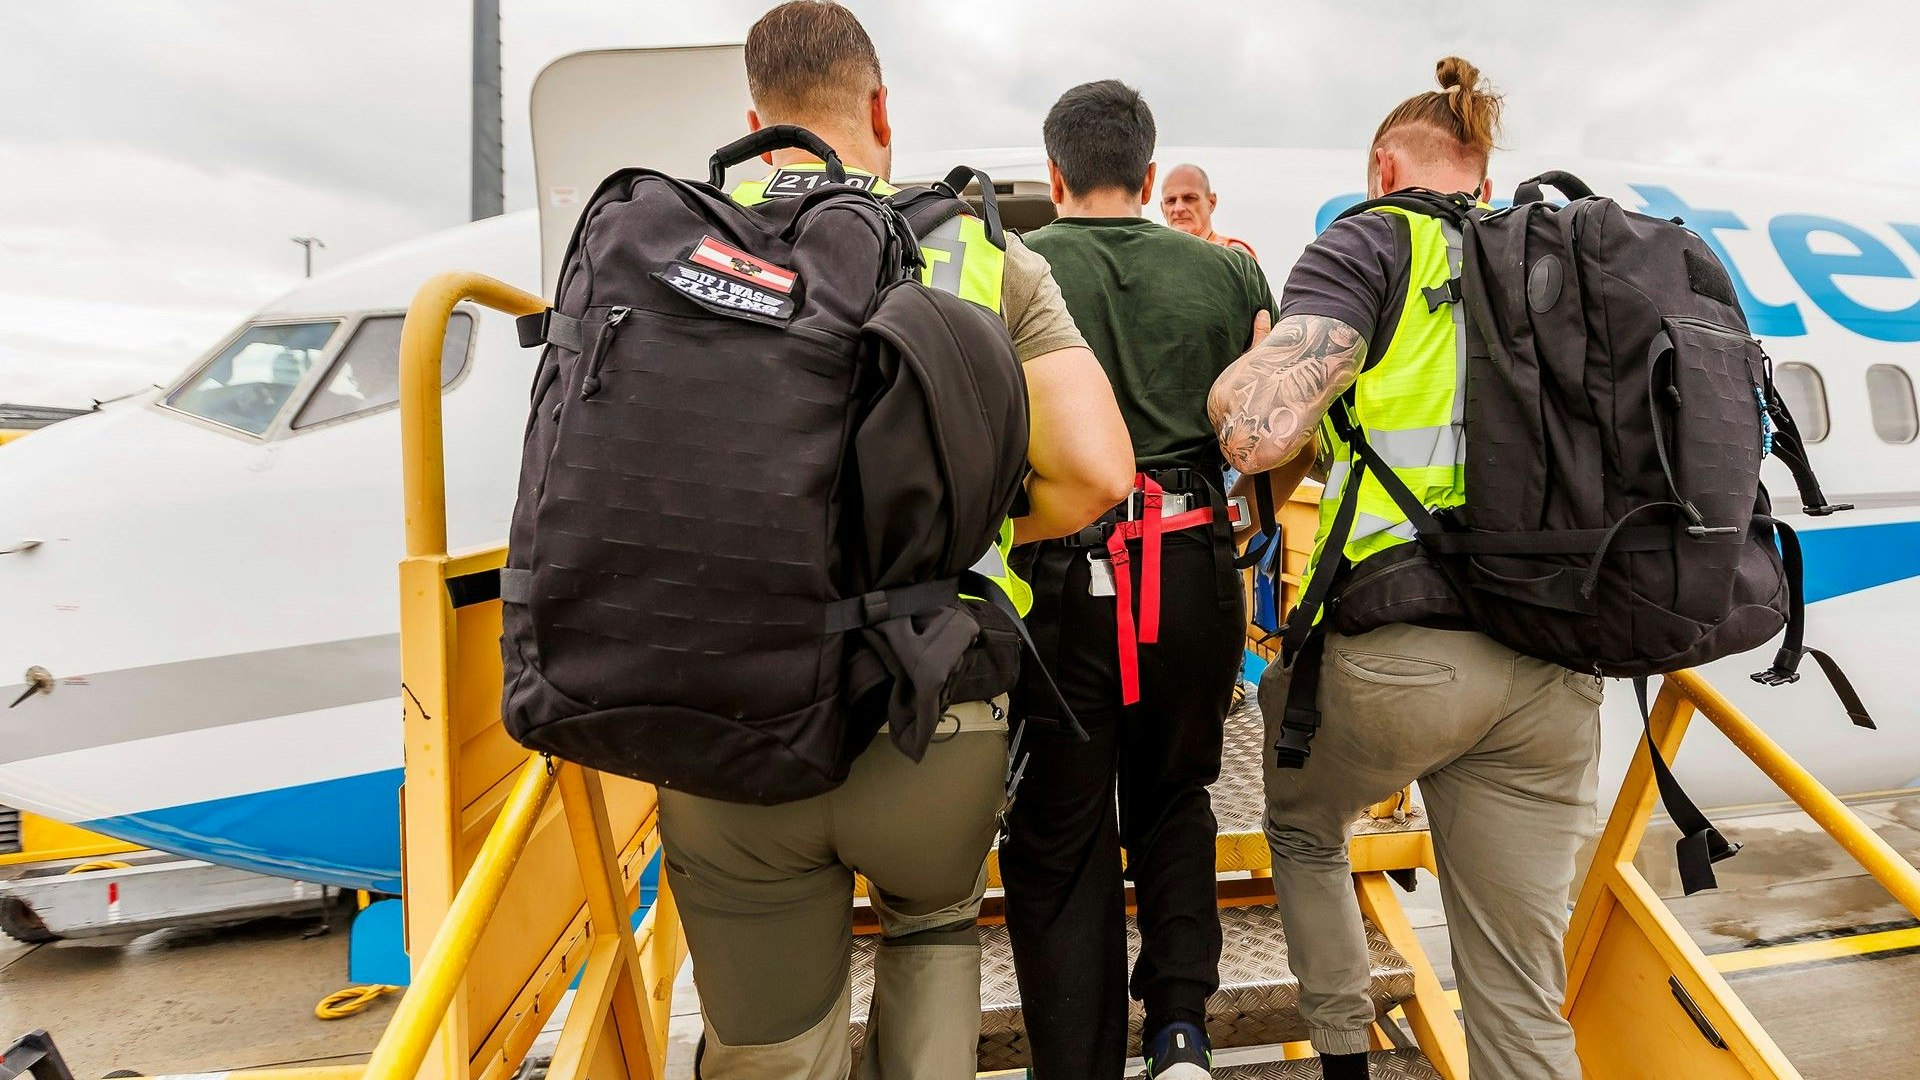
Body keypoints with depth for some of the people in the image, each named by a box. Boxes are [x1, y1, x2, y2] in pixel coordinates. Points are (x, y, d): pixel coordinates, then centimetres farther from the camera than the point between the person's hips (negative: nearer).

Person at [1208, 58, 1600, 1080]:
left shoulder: (1368, 243, 1)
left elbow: (1258, 432, -15)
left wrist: (1235, 365, 6)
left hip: (1399, 651, -5)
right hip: (1552, 669, 5)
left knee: (1302, 824, 28)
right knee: (1522, 997, 12)